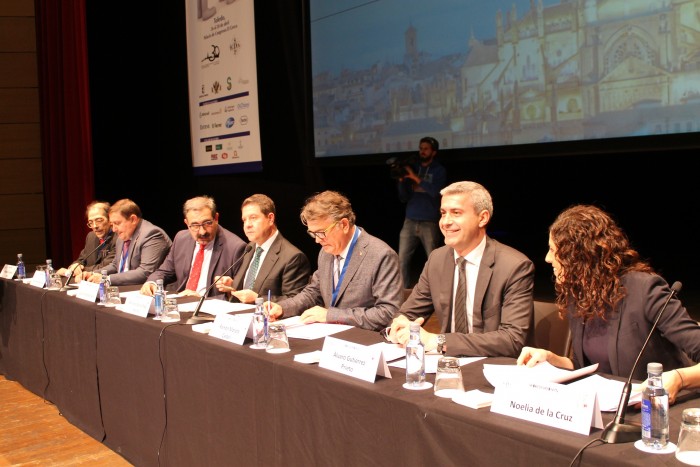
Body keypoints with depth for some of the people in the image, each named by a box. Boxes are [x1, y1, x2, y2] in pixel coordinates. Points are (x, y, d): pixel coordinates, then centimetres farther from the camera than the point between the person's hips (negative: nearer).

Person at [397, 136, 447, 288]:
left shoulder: (439, 170, 4)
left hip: (429, 223, -4)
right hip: (410, 221, 4)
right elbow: (404, 198, 12)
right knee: (402, 259, -2)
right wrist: (401, 180, -5)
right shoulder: (413, 168, 14)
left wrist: (416, 178, -14)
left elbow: (435, 192, -14)